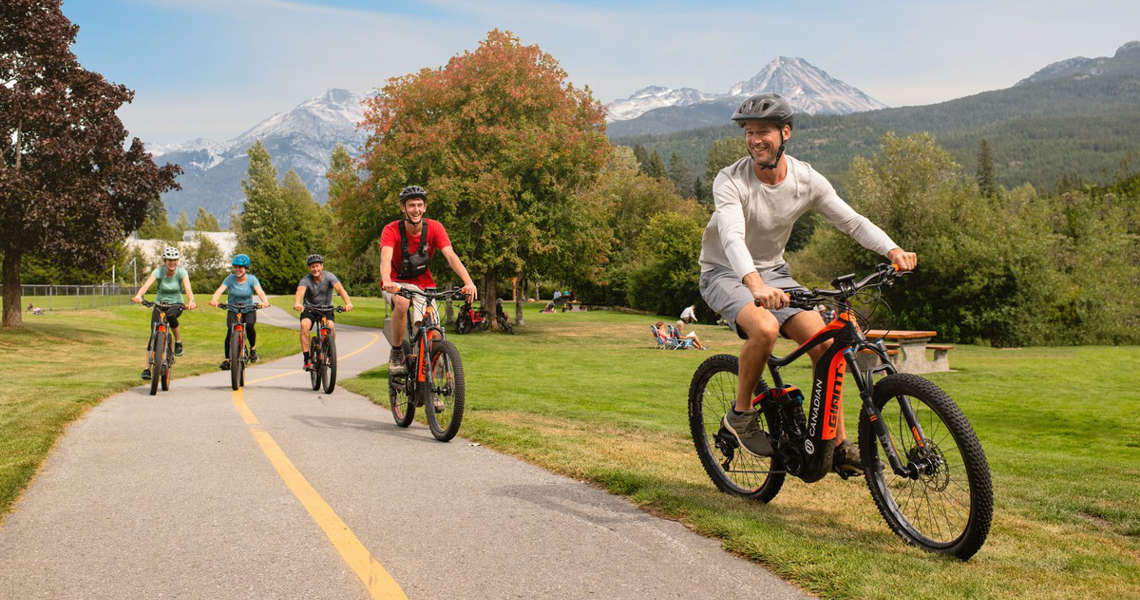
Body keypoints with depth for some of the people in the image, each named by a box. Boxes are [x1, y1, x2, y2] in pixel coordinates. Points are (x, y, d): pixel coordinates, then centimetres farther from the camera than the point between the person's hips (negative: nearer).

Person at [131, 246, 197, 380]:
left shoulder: (181, 272, -15)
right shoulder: (158, 271, -15)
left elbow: (188, 289, -29)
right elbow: (146, 285, -31)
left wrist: (191, 301, -51)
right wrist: (138, 296, -52)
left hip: (176, 304, -1)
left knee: (171, 315, -37)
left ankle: (178, 342, -12)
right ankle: (147, 368, -3)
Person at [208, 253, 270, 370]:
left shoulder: (251, 279, -10)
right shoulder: (230, 278, -9)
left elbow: (260, 291, -25)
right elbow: (220, 290, -23)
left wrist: (265, 301, -47)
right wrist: (214, 300, -44)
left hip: (249, 309, 0)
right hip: (233, 310, 1)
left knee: (249, 325, -29)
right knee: (231, 330, -22)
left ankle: (253, 348, -3)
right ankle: (226, 360, -16)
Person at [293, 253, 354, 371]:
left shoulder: (329, 276, -16)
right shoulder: (305, 280, -16)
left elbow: (340, 289, -31)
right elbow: (300, 292, -36)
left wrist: (348, 303, -50)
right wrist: (297, 304, -59)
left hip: (326, 308, 0)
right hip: (309, 309, 0)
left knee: (330, 326, -27)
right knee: (304, 325, -29)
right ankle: (306, 358, -23)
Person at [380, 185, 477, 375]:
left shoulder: (434, 228, -15)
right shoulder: (391, 230, -20)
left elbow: (450, 255, -26)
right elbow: (385, 258, -37)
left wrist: (468, 282, -42)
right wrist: (386, 282, -58)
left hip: (423, 281, 2)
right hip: (397, 282, -2)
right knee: (402, 303, -36)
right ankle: (396, 354, -18)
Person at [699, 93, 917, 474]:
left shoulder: (806, 180, -7)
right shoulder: (730, 181, -21)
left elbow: (852, 221, -8)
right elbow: (732, 237, -37)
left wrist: (893, 250, -26)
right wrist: (755, 284, -55)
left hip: (773, 272, 4)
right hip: (726, 273, -4)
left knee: (822, 341, -15)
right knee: (765, 328, -34)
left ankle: (838, 444, -2)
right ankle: (741, 413, -10)